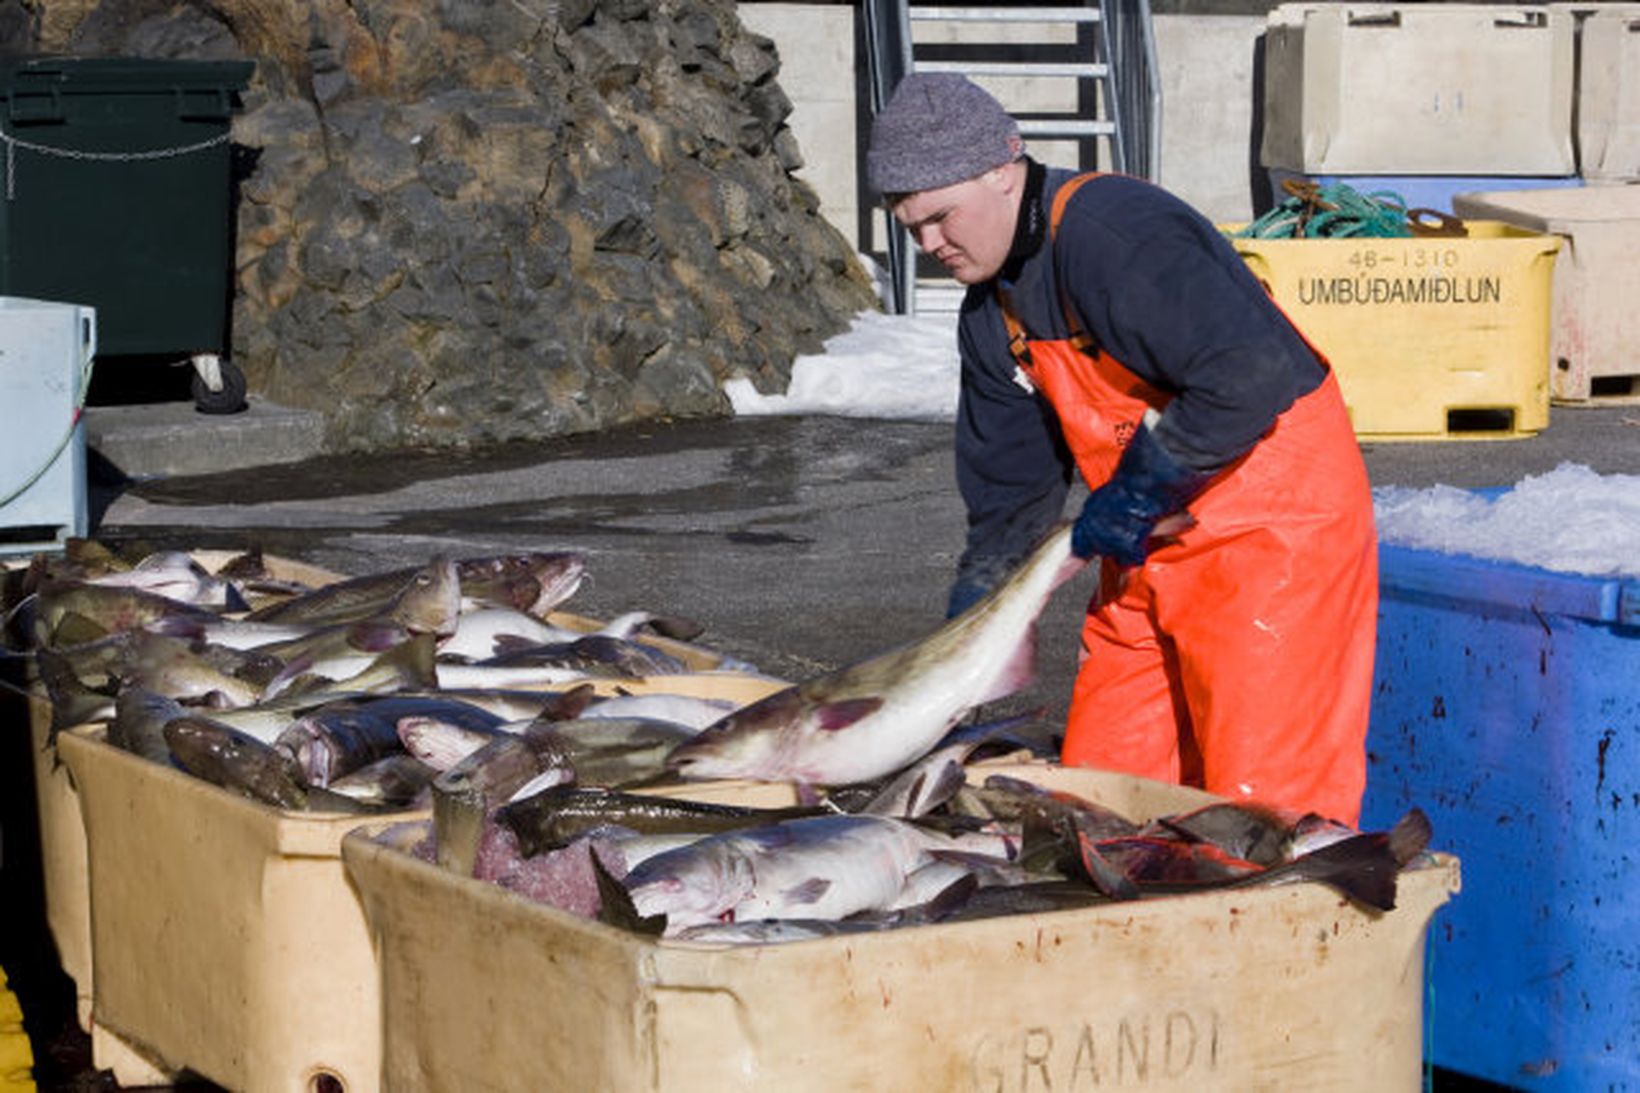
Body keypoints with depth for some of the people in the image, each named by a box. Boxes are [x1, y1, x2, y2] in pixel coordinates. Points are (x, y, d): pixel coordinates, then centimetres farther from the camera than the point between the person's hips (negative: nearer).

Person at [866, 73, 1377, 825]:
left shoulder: (1112, 234, -21)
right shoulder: (992, 311, 9)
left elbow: (1252, 376, -30)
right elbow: (1009, 488, 16)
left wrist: (1138, 491, -20)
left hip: (1270, 528, -9)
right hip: (1149, 552, 10)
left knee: (1263, 801, -10)